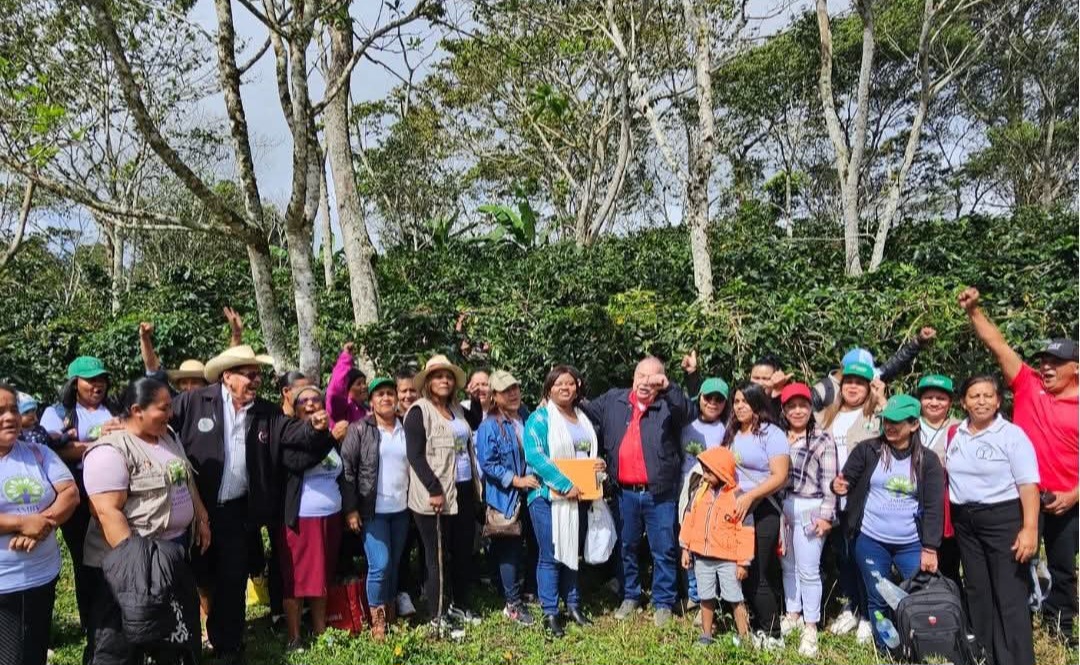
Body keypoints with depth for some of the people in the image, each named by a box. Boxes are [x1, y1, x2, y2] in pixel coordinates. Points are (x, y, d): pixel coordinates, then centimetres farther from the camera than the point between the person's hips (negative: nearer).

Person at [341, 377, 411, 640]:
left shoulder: (406, 429, 8)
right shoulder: (359, 429, -3)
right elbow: (346, 468, -7)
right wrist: (350, 508, -12)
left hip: (401, 509, 4)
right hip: (373, 510, -4)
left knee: (394, 564, 10)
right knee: (380, 564, -7)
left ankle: (392, 616, 23)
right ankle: (377, 621, 8)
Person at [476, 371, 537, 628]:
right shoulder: (489, 426, -11)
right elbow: (487, 464, -15)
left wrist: (535, 477, 7)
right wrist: (516, 481, -18)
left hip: (529, 493, 6)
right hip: (505, 498, -6)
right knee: (510, 550, 1)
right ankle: (513, 604, 11)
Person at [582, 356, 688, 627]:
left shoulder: (668, 405, -3)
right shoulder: (613, 400, 7)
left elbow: (687, 413, -21)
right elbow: (587, 413, 16)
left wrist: (668, 388, -32)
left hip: (659, 493, -3)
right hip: (625, 493, 3)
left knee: (663, 550, 5)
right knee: (626, 548, 16)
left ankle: (663, 603, 19)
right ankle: (630, 597, 32)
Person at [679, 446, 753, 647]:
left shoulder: (738, 497, -14)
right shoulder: (699, 491, 0)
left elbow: (745, 532, -11)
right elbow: (689, 519, 7)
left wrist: (743, 562, -10)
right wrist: (685, 548, 7)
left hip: (728, 560, -4)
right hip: (701, 557, 5)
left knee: (735, 599, 4)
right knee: (706, 597, 15)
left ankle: (744, 637, 15)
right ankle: (706, 634, 28)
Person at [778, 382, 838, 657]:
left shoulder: (822, 439, -5)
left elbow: (829, 482, -9)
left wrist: (826, 515, -13)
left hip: (809, 510, -5)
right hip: (781, 508, 5)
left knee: (808, 570, -1)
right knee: (787, 566, 15)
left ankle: (810, 626, 10)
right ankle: (793, 614, 29)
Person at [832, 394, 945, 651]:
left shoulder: (928, 460, -1)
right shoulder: (867, 450, -2)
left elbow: (934, 507, -2)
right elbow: (846, 480, 0)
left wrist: (930, 549, -7)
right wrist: (838, 486, -26)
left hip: (912, 544, 0)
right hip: (871, 541, 0)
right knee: (877, 600, 10)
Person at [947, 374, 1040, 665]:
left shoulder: (1012, 434, -8)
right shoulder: (955, 434, 7)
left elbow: (1028, 485, -13)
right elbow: (947, 476, 16)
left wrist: (1030, 528, -20)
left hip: (1003, 519, -5)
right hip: (965, 521, 6)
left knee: (1010, 596, -4)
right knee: (977, 592, 13)